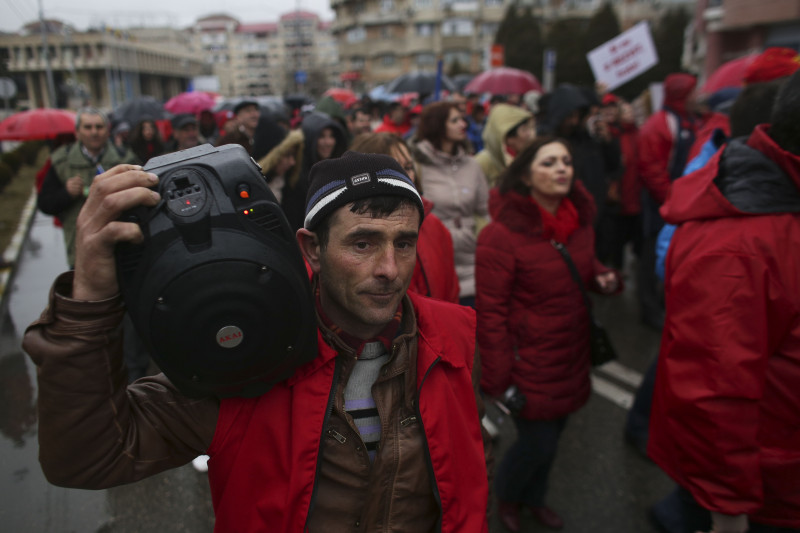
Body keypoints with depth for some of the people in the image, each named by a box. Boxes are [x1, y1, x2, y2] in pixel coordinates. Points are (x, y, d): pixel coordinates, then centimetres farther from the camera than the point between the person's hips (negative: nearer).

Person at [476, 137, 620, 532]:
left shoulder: (580, 218, 1)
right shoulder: (502, 233, -20)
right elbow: (490, 312, -18)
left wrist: (603, 278, -4)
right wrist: (497, 380, -16)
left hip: (571, 355, 6)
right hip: (529, 359, -6)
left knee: (554, 431, 19)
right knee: (538, 442, 4)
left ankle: (534, 496, 49)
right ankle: (506, 495, 39)